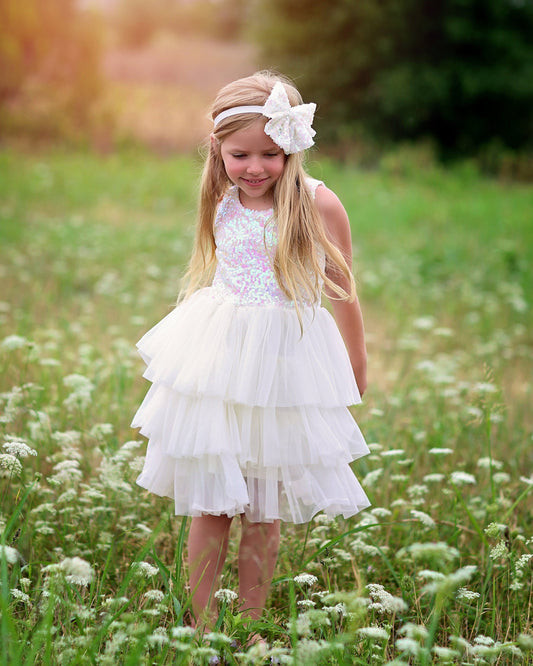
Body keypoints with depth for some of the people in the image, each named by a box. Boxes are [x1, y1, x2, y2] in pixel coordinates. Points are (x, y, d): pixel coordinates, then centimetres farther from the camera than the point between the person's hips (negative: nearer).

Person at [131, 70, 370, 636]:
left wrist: (357, 374, 10)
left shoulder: (318, 204, -8)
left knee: (263, 514, 7)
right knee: (209, 508, 5)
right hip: (216, 365, 2)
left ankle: (250, 629, 20)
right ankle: (202, 628, 15)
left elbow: (343, 295, 2)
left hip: (286, 371, -2)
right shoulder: (221, 204, 3)